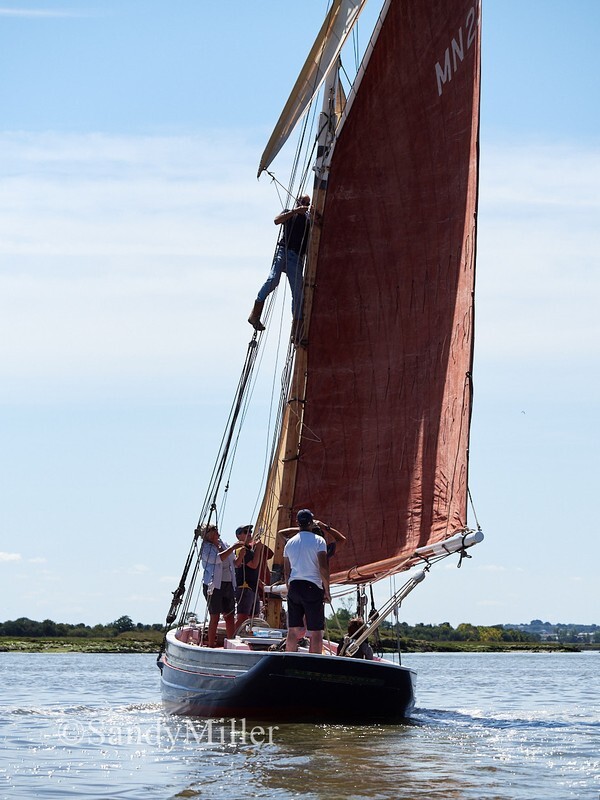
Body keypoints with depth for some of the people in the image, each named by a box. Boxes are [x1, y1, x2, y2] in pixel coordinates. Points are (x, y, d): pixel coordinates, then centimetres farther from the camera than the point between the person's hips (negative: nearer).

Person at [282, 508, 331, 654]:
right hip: (312, 587, -5)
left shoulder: (290, 542, 12)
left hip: (294, 586, 5)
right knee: (316, 631, -2)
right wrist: (327, 590, -2)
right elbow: (323, 567, -10)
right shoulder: (318, 541, -3)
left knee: (293, 630, 7)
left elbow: (286, 571, 14)